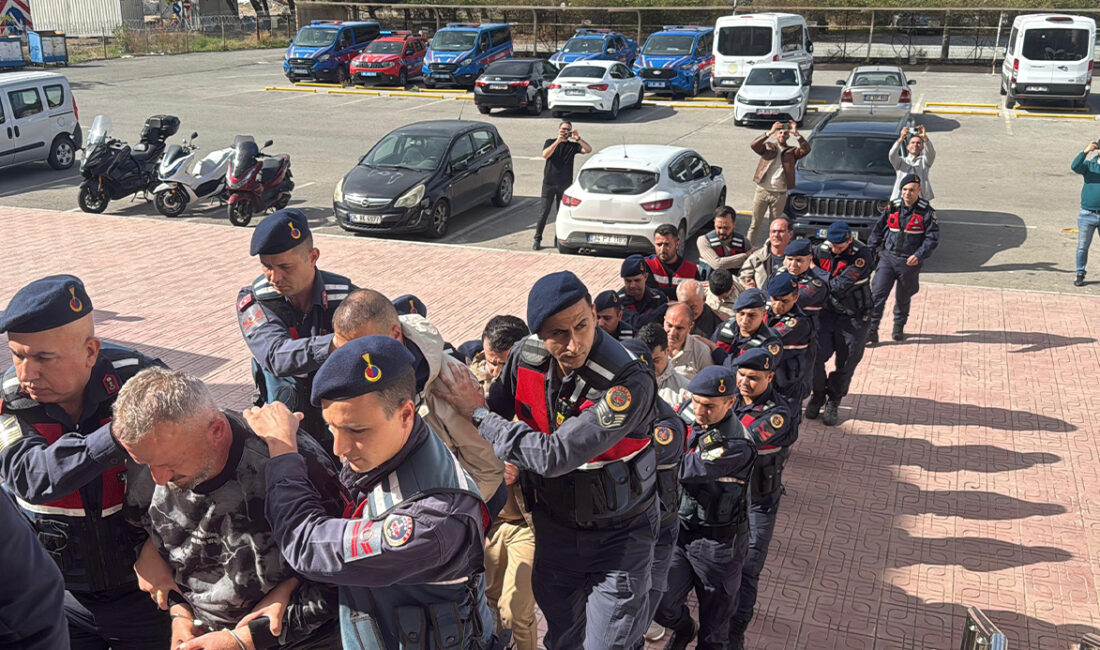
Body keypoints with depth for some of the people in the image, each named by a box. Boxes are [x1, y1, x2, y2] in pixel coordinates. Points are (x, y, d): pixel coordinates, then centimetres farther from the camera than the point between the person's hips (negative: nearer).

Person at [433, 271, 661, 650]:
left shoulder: (629, 383, -32)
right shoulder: (526, 359, -14)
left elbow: (555, 456, -35)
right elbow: (494, 411, 5)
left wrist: (477, 413, -26)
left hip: (617, 534, -4)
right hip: (553, 525, 5)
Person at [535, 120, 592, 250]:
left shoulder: (573, 145, 5)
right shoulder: (550, 142, 5)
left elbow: (588, 149, -9)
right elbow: (545, 155, -14)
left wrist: (578, 139, -21)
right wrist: (558, 141, -20)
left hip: (565, 185, 1)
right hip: (549, 183, -1)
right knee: (544, 213, -2)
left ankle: (559, 240, 16)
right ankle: (537, 240, 3)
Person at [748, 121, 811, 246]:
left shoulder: (792, 152, 6)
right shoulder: (768, 147, 6)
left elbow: (806, 149, -12)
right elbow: (753, 145, -13)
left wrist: (796, 134, -19)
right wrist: (770, 132, -20)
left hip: (780, 194, 1)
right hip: (762, 191, -1)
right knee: (755, 222, 5)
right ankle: (748, 245, 13)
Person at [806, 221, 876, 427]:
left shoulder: (862, 256, -23)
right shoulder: (823, 249, -7)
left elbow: (839, 287, -28)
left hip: (853, 317, -3)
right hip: (827, 311, 3)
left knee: (846, 362, 6)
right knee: (815, 355, -3)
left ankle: (834, 401, 26)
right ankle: (817, 395, 22)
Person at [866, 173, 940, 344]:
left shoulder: (926, 211, -5)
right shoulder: (892, 207, 3)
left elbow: (932, 238, -6)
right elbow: (878, 230, 11)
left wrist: (919, 255, -20)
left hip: (910, 262, -2)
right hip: (888, 257, 2)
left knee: (903, 298, 14)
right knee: (877, 294, -9)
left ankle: (899, 327, 36)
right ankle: (871, 331, -6)